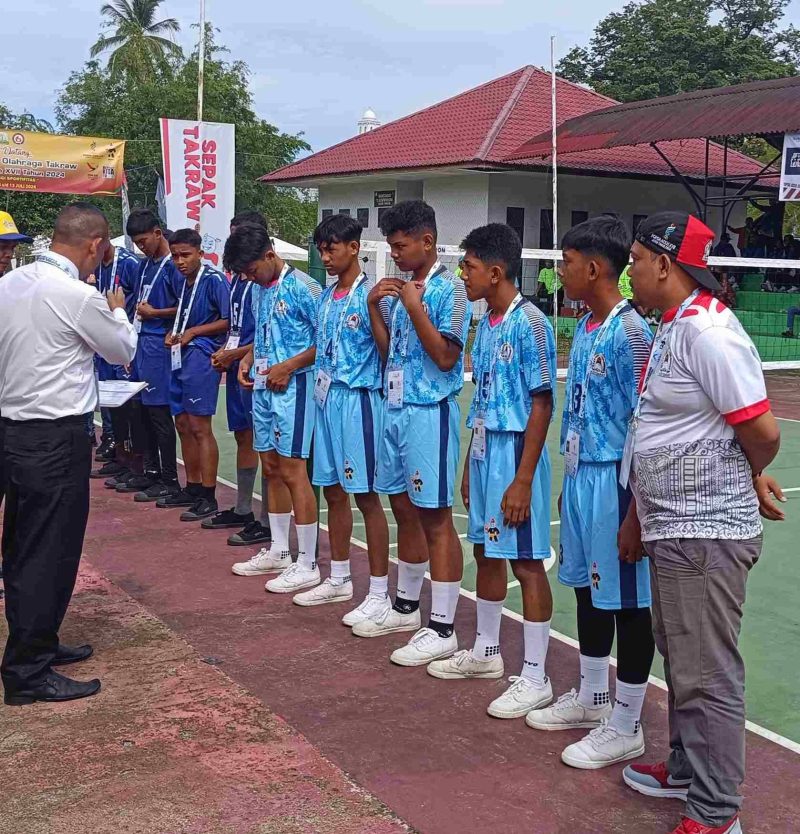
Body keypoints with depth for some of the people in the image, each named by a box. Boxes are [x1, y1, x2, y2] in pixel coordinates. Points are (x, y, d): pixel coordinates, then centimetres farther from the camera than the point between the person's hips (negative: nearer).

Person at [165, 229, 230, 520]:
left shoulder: (214, 279, -9)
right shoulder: (184, 283, 15)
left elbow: (229, 321, -12)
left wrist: (193, 332, -13)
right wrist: (173, 333, 6)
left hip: (201, 356, -9)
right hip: (180, 356, 9)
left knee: (199, 428, -8)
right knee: (183, 424, 13)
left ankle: (208, 497, -3)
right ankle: (192, 487, 24)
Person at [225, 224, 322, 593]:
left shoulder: (302, 287, -13)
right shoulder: (258, 290, 12)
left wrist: (289, 366, -18)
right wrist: (248, 361, 7)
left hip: (292, 387, -8)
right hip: (262, 387, 8)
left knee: (292, 471, -7)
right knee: (271, 468, 13)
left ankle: (307, 564, 0)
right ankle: (279, 551, 25)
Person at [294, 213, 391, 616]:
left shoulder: (370, 293, -10)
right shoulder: (326, 295, 13)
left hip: (358, 399, -8)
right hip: (327, 398, 8)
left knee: (366, 495, -4)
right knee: (333, 491, 15)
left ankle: (379, 593, 5)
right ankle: (339, 580, 28)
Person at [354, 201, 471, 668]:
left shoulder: (449, 289, -10)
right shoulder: (397, 289, 13)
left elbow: (446, 357, -15)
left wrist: (414, 308, -17)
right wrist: (375, 306, 4)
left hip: (430, 412, -8)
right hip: (395, 408, 8)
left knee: (435, 517, -4)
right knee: (404, 510, 16)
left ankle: (442, 630, 2)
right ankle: (406, 607, 30)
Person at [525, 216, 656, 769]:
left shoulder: (629, 332, -17)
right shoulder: (585, 330, 10)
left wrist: (635, 514, -19)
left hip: (614, 479, -9)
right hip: (580, 474, 9)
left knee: (627, 601, 3)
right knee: (588, 589, 19)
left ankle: (625, 727, 16)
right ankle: (592, 698, 36)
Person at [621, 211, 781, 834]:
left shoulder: (706, 329, -21)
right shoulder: (675, 326, 11)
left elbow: (763, 431, -21)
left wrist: (748, 479, -3)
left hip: (705, 532, -10)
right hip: (676, 528, 10)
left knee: (707, 675, 0)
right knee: (681, 660, 22)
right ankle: (688, 769, 39)